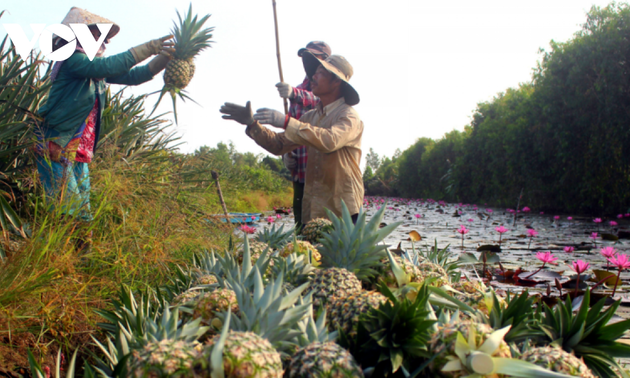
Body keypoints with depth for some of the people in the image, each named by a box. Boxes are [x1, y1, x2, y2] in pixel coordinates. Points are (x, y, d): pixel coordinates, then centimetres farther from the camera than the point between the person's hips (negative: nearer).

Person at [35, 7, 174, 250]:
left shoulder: (96, 70, 17)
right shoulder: (72, 60, -8)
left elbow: (134, 76, 14)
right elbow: (110, 66, -22)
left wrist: (165, 56, 2)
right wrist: (150, 47, -19)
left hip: (80, 153, 9)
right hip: (56, 149, -8)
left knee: (82, 215, 6)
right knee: (66, 211, -13)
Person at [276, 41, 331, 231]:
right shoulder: (298, 90, 20)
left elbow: (320, 101, -24)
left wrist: (295, 94, -43)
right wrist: (286, 153, 7)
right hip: (300, 171, 6)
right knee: (301, 226, 9)